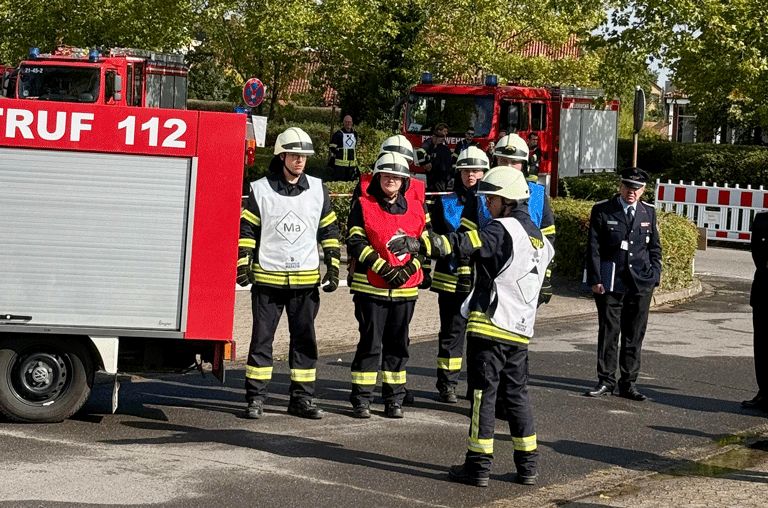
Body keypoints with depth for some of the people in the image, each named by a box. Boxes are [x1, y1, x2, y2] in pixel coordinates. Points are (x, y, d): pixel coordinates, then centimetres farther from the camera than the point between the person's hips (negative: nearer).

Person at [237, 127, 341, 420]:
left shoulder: (317, 189, 7)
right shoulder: (260, 189, 0)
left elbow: (329, 230, 12)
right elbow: (246, 230, 3)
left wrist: (333, 266, 6)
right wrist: (242, 264, -6)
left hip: (306, 280, 2)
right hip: (267, 278, -2)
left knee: (304, 339, 6)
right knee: (262, 338, 2)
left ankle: (301, 399, 13)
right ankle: (255, 398, 8)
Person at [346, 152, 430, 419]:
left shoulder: (417, 207, 7)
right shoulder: (363, 205, -2)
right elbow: (356, 243, -7)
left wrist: (409, 268, -8)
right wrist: (384, 268, -15)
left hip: (406, 287, 3)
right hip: (370, 286, -3)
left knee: (398, 344, 9)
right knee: (370, 343, -2)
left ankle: (394, 400, 18)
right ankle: (361, 399, 7)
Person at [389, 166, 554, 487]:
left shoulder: (504, 229, -11)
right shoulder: (539, 238, 15)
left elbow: (464, 244, -24)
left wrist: (419, 244, -31)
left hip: (490, 325, -8)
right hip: (520, 330, 8)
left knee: (483, 394, -3)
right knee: (516, 394, 15)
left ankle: (478, 465, 0)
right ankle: (527, 464, 16)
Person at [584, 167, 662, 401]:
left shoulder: (649, 213, 12)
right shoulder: (602, 210, 1)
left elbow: (655, 249, 18)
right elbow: (593, 248, 0)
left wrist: (654, 277, 6)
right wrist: (595, 280, -7)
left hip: (641, 284, 3)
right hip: (611, 283, -3)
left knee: (635, 335, 5)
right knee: (608, 332, 1)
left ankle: (628, 383, 13)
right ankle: (606, 380, 12)